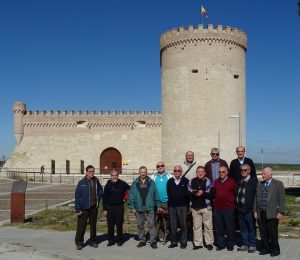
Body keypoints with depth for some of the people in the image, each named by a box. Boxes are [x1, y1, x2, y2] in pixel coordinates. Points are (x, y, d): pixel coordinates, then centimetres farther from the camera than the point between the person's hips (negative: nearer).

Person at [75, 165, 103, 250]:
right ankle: (79, 243, 11)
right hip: (84, 208, -4)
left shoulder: (96, 181, 2)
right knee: (81, 225, -2)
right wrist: (78, 209, -12)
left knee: (93, 225, 13)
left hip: (94, 207, 4)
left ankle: (93, 241, 27)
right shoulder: (82, 182, -8)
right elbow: (77, 196, -8)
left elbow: (100, 191, 18)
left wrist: (98, 199, 4)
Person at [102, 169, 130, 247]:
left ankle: (119, 240, 15)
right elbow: (104, 198, 5)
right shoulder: (108, 185, 2)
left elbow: (130, 189, 13)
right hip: (110, 207, 1)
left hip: (119, 207, -1)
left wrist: (125, 197, 3)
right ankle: (111, 240, 14)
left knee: (119, 225, 4)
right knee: (110, 225, 4)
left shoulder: (122, 184, -1)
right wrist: (104, 209, 1)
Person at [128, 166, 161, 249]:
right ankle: (142, 240, 22)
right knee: (140, 225, 10)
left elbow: (156, 194, 4)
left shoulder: (151, 182, 3)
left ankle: (153, 241, 3)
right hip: (139, 208, 2)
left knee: (151, 224, -4)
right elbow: (131, 195, 3)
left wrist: (158, 205, 3)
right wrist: (132, 207, -2)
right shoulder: (135, 183, 3)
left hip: (149, 208, -1)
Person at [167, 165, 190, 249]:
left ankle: (183, 242, 12)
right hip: (172, 206, 3)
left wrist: (187, 204, -5)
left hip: (182, 206, -3)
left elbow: (188, 193, -2)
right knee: (172, 225, 6)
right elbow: (168, 193, 11)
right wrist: (169, 203, 6)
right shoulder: (169, 181, 10)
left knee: (183, 225, 1)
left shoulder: (185, 181, 0)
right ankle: (173, 242, 15)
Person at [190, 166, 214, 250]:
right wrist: (194, 194, -10)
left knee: (208, 226, 3)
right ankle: (198, 243, 16)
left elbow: (212, 194, -8)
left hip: (206, 207, -2)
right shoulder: (192, 182, 6)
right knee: (196, 226, 7)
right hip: (195, 208, 3)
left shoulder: (208, 181, -2)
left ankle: (209, 243, 15)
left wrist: (203, 193, -17)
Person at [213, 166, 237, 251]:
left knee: (229, 228, 3)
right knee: (219, 228, 7)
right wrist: (215, 202, 11)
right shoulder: (216, 182, 10)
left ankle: (230, 244, 14)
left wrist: (233, 203, 8)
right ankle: (220, 244, 18)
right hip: (217, 208, 3)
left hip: (229, 208, -3)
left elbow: (235, 194, 5)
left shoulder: (232, 182, 0)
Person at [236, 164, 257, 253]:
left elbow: (255, 194, -10)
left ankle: (252, 245, 15)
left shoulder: (253, 181, -6)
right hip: (240, 209, 6)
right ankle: (245, 244, 23)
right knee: (243, 228, 13)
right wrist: (237, 206, 8)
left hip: (249, 209, -6)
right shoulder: (239, 182, 13)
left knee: (251, 228, 4)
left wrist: (253, 208, -13)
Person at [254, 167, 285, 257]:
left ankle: (275, 250, 15)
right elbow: (256, 198, 14)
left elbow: (281, 199, -4)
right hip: (261, 213, 4)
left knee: (273, 233, 1)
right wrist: (255, 211, 8)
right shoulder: (259, 185, 14)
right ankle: (265, 249, 21)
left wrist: (280, 212, -10)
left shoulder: (278, 184, 0)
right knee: (263, 233, 8)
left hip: (272, 214, -4)